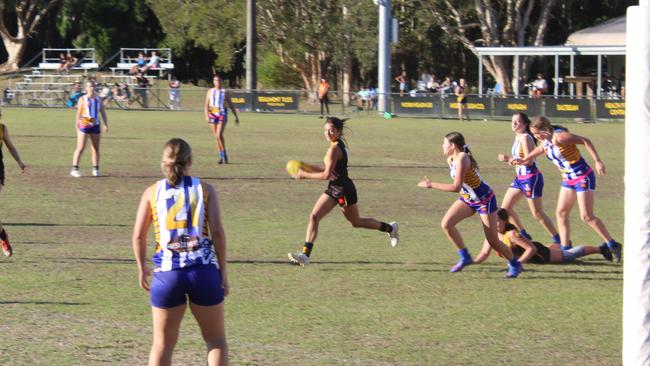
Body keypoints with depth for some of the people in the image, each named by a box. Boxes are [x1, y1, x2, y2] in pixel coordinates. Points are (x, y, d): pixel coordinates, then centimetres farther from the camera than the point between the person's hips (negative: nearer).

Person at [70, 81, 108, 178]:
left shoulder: (98, 100, 11)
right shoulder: (82, 99, 2)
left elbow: (103, 113, 11)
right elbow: (78, 114, 2)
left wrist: (106, 125, 1)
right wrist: (77, 126, -4)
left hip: (95, 126, 4)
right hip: (84, 125, -4)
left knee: (96, 148, 5)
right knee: (80, 148, -8)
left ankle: (95, 169, 12)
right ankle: (74, 169, -6)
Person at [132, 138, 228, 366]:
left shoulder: (152, 192, 6)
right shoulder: (205, 190, 4)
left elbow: (138, 236, 5)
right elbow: (217, 232, -3)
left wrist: (142, 268, 19)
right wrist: (223, 270, 3)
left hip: (167, 272, 1)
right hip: (204, 270, -1)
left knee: (162, 344, 12)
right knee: (216, 340, 12)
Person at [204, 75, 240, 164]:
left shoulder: (225, 92, 5)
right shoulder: (210, 92, 9)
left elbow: (230, 105, 10)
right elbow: (206, 105, 4)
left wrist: (236, 116, 11)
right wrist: (206, 116, -10)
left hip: (222, 114, -3)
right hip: (212, 114, 3)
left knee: (219, 135, -18)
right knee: (216, 137, 6)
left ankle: (224, 154, -4)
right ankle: (221, 156, 16)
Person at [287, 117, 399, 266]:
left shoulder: (334, 149, -22)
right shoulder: (339, 145, 7)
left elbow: (326, 175, -24)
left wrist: (305, 175, -16)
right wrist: (309, 168, 9)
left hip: (344, 189, -9)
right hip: (334, 188, 9)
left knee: (356, 222, 10)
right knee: (314, 216, -3)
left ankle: (390, 228, 32)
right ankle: (305, 254, -6)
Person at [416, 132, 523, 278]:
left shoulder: (462, 159, -28)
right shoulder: (450, 160, -1)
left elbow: (456, 187, -35)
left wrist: (431, 185, -29)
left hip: (485, 200, -8)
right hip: (467, 199, 8)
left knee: (492, 241, -3)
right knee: (447, 224, -13)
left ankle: (514, 264, 20)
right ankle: (465, 257, 0)